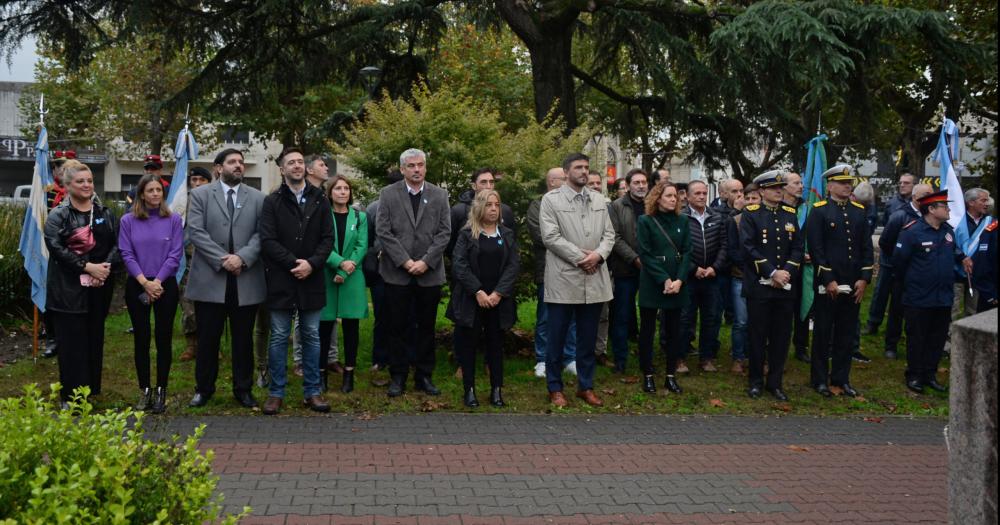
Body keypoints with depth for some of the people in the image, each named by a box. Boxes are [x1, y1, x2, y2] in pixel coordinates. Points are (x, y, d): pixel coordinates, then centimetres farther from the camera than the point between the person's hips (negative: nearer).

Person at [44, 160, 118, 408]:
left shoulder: (105, 214, 11)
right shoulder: (57, 216, -1)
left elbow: (117, 244, 5)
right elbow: (56, 248, -12)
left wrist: (105, 267, -13)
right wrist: (88, 267, -19)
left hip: (99, 286, 4)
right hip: (68, 287, -4)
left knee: (94, 337, 9)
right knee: (72, 340, -2)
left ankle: (91, 388, 20)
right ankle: (72, 395, 5)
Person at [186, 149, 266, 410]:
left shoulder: (257, 198, 9)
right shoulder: (200, 195, 4)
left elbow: (261, 234, 0)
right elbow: (195, 231, -5)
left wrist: (242, 257, -15)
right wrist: (222, 259, -13)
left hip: (246, 279, 1)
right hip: (210, 279, -1)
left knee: (243, 338, 8)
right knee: (207, 338, 6)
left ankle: (243, 389, 20)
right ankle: (204, 388, 19)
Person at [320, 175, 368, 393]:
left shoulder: (360, 217, 7)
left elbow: (362, 247, 0)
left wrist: (344, 273, -11)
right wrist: (341, 262, -22)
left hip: (352, 279, 2)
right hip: (326, 277, -1)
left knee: (351, 326, 3)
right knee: (325, 326, 0)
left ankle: (349, 374, 10)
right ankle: (321, 372, 8)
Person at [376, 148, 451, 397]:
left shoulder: (440, 195, 6)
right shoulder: (388, 194, 2)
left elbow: (445, 232, 0)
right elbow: (383, 231, -4)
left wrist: (425, 261, -10)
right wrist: (405, 261, -11)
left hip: (430, 273, 1)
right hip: (397, 272, -1)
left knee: (427, 327, 7)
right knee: (398, 327, 3)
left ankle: (424, 376, 17)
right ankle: (398, 376, 14)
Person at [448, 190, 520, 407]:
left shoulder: (508, 234, 9)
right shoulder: (466, 234, 2)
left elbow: (514, 265, 0)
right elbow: (459, 264, -7)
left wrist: (498, 293, -12)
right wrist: (478, 292, -15)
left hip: (498, 300, 2)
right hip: (471, 299, -2)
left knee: (496, 343, 5)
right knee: (470, 343, 1)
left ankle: (497, 389, 10)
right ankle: (469, 390, 7)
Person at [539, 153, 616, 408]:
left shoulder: (599, 200, 13)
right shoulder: (551, 199, -2)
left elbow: (609, 234, 10)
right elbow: (550, 236, -11)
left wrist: (598, 255, -10)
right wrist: (580, 257, -14)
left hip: (594, 280, 4)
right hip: (563, 280, -4)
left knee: (588, 338, 11)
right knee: (556, 338, 3)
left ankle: (586, 386, 22)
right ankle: (555, 388, 15)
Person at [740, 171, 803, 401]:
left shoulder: (790, 214, 11)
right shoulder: (751, 214, -3)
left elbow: (797, 247, 7)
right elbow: (748, 248, -12)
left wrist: (786, 273, -9)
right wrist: (772, 273, -16)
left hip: (785, 287, 4)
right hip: (759, 286, -4)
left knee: (781, 336, 7)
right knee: (758, 335, 4)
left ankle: (775, 382, 18)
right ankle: (756, 381, 16)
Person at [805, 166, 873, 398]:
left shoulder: (859, 211, 10)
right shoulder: (819, 211, -5)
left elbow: (867, 247, 10)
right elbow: (815, 248, -11)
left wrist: (864, 278, 0)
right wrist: (828, 280, -15)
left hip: (854, 286, 5)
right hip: (827, 285, -5)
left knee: (846, 333, 11)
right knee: (823, 333, 4)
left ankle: (841, 378, 21)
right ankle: (820, 379, 14)